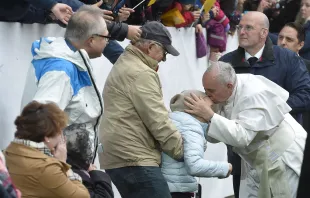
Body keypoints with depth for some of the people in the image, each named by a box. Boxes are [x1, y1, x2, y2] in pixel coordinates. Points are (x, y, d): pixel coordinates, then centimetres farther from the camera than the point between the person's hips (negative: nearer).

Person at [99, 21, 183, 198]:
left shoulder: (124, 65, 24)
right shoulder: (141, 74, -11)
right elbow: (158, 122, -14)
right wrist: (183, 151, -6)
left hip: (118, 158, 11)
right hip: (134, 159, -11)